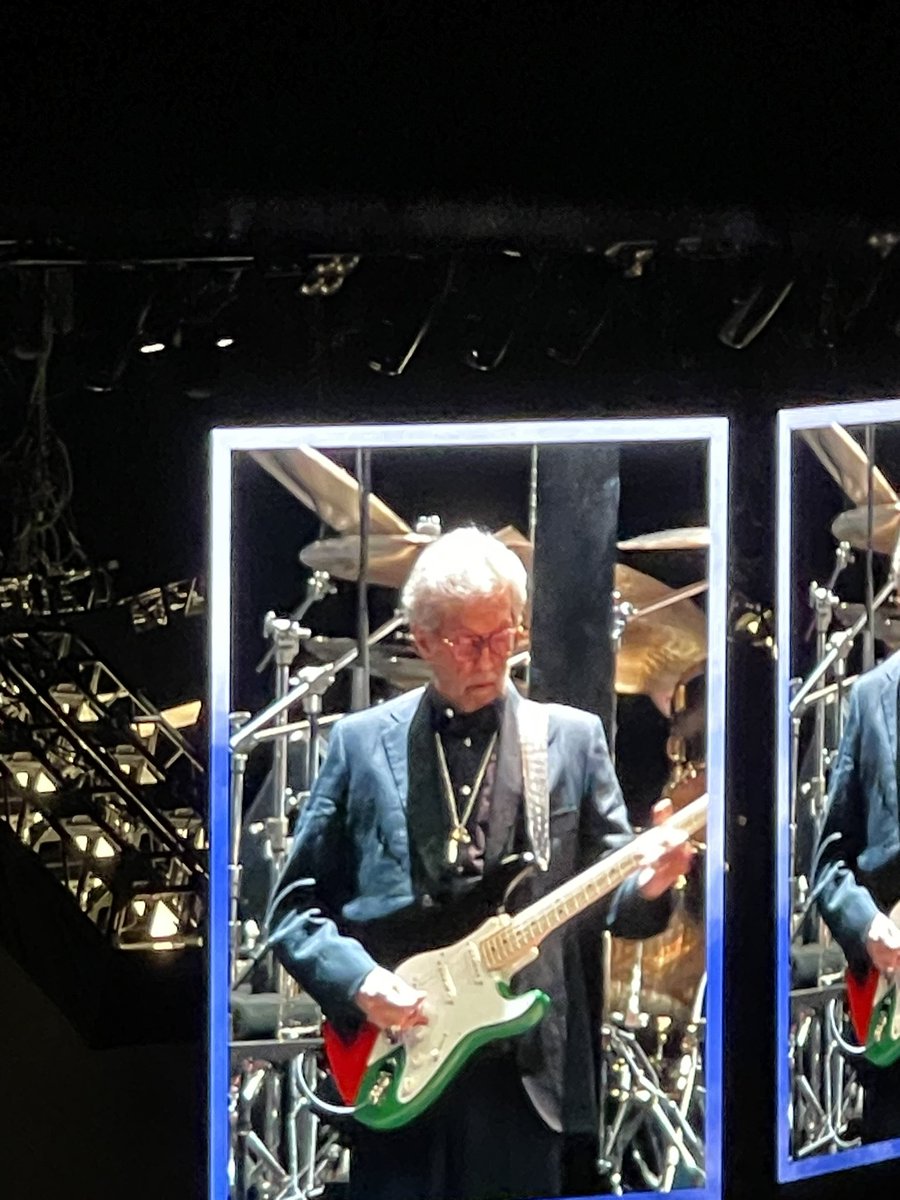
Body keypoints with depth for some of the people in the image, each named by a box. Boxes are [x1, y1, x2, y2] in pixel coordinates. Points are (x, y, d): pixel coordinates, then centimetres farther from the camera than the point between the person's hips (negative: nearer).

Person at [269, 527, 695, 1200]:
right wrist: (358, 980, -10)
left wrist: (646, 887, -14)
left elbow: (608, 895, 9)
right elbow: (296, 905, 8)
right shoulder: (363, 743, 7)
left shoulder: (573, 739, 9)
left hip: (530, 1073, 0)